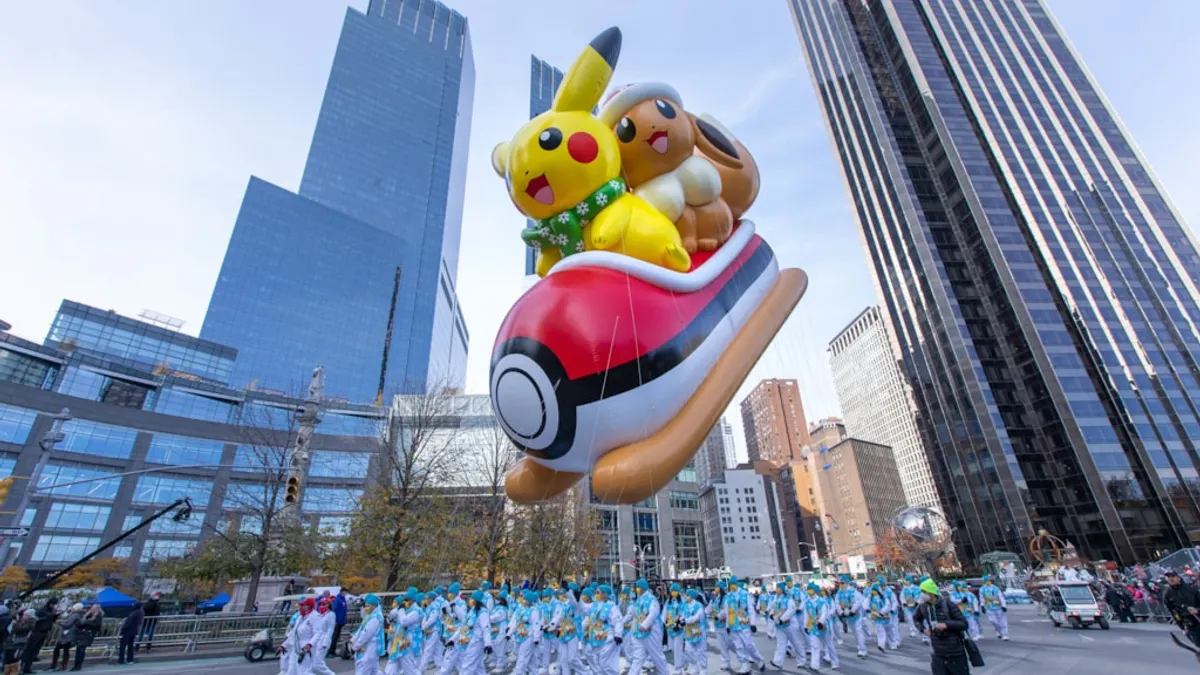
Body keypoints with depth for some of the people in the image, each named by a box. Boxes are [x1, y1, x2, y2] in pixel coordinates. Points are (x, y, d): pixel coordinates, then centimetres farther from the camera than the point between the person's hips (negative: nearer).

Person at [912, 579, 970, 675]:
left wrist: (946, 624, -27)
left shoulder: (948, 605, -15)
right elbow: (916, 619, 17)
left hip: (956, 653, -3)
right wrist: (923, 629, 0)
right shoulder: (923, 607, -2)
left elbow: (964, 624, -14)